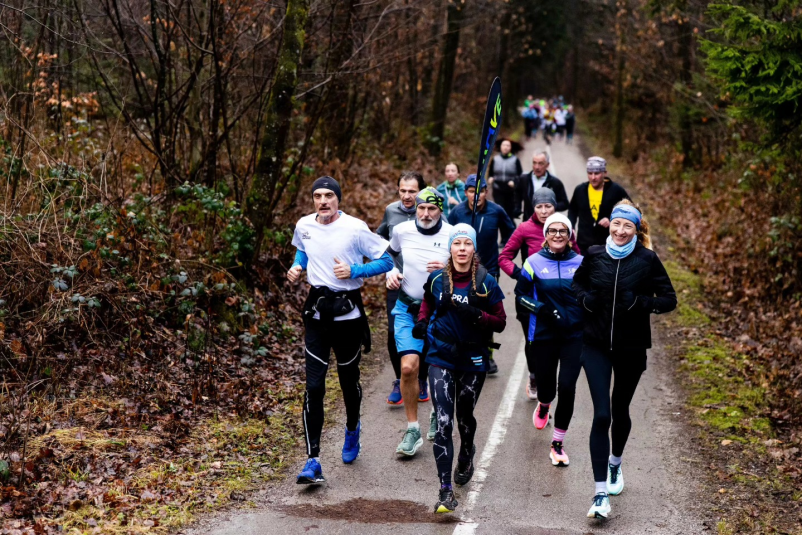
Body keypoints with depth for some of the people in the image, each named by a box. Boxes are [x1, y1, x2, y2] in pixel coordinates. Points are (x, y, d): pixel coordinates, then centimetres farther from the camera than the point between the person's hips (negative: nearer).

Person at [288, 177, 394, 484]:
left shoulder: (355, 228, -12)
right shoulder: (304, 226, 1)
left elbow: (386, 262, -7)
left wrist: (354, 270, -20)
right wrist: (297, 266, 4)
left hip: (348, 312, -2)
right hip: (316, 311, 2)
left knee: (349, 380, 14)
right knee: (314, 387, -7)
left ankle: (352, 429, 46)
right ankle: (312, 461, -7)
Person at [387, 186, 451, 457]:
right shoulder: (402, 231, -3)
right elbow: (390, 254, 19)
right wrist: (391, 272, 0)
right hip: (408, 308, 1)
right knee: (409, 367, -13)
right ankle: (412, 430, -1)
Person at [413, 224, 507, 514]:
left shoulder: (486, 283, -7)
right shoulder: (437, 279, -1)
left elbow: (500, 322, -5)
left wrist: (475, 315, -21)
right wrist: (422, 322, 1)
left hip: (473, 359, 0)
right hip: (441, 358, 0)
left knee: (465, 416, 18)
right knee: (443, 422, -12)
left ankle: (466, 456, 52)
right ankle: (446, 490, -12)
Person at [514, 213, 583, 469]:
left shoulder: (580, 263, 2)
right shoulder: (534, 262, -2)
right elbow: (520, 295, 3)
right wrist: (541, 308, -14)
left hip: (575, 335, 0)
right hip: (543, 335, 0)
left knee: (567, 387, -11)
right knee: (546, 385, 9)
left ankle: (557, 444, 3)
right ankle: (544, 405, 51)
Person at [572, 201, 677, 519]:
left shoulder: (647, 260, -8)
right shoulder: (594, 255, -2)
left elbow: (669, 300, -5)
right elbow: (577, 282, 17)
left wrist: (639, 302, -21)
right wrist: (584, 299, -5)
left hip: (631, 347, 0)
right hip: (596, 345, 0)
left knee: (620, 411, 16)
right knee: (601, 415, -10)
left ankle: (615, 463, 48)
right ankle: (601, 494, -10)